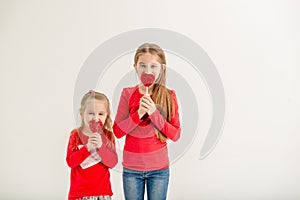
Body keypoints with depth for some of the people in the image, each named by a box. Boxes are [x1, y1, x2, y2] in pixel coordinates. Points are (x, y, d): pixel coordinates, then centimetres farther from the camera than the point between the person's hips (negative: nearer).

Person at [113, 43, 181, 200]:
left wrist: (154, 113, -21)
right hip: (131, 167, 1)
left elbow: (175, 135, -8)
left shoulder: (169, 95, -4)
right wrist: (139, 113, -21)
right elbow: (117, 131, -6)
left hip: (159, 168, 0)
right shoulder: (128, 93, -2)